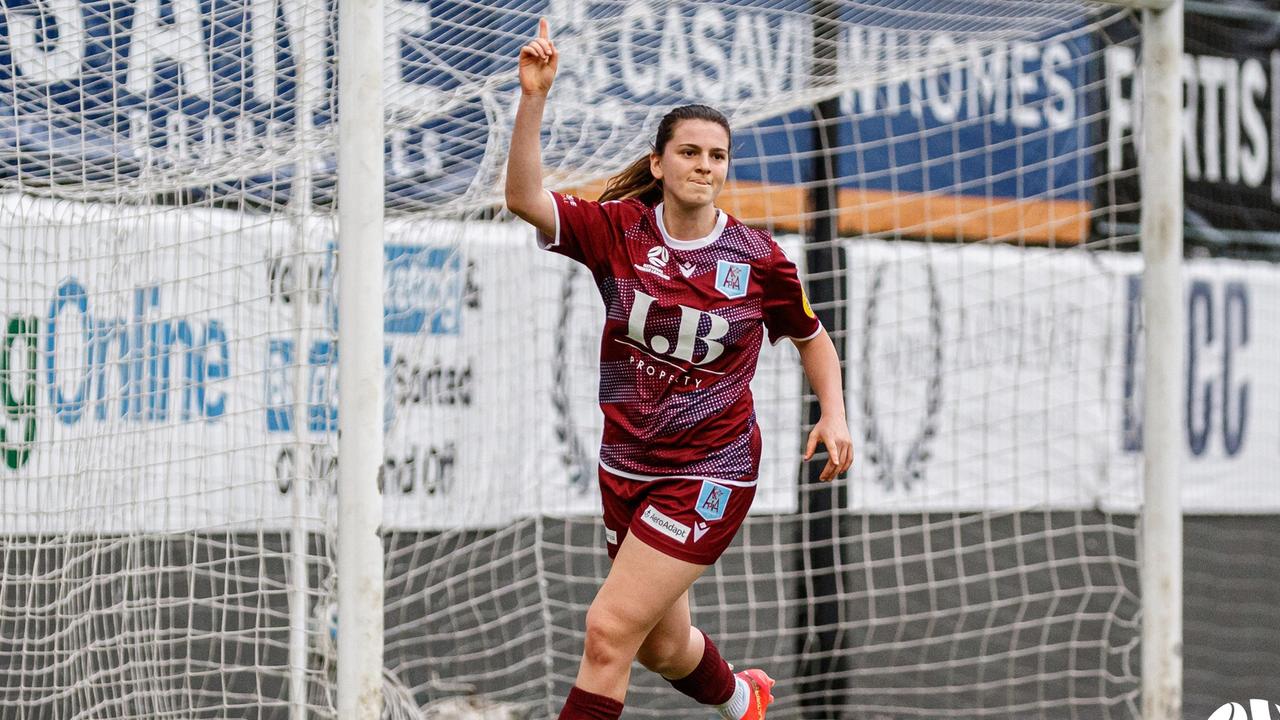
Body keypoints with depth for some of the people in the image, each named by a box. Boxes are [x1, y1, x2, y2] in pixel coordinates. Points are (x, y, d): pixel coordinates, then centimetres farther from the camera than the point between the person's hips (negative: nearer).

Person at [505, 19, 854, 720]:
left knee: (609, 631, -15)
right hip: (628, 467, 4)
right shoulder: (618, 230, -5)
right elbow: (525, 199, -21)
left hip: (710, 475, -4)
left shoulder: (758, 259, -7)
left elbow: (811, 337, 10)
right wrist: (533, 97, -31)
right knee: (663, 648, 19)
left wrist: (834, 415, -4)